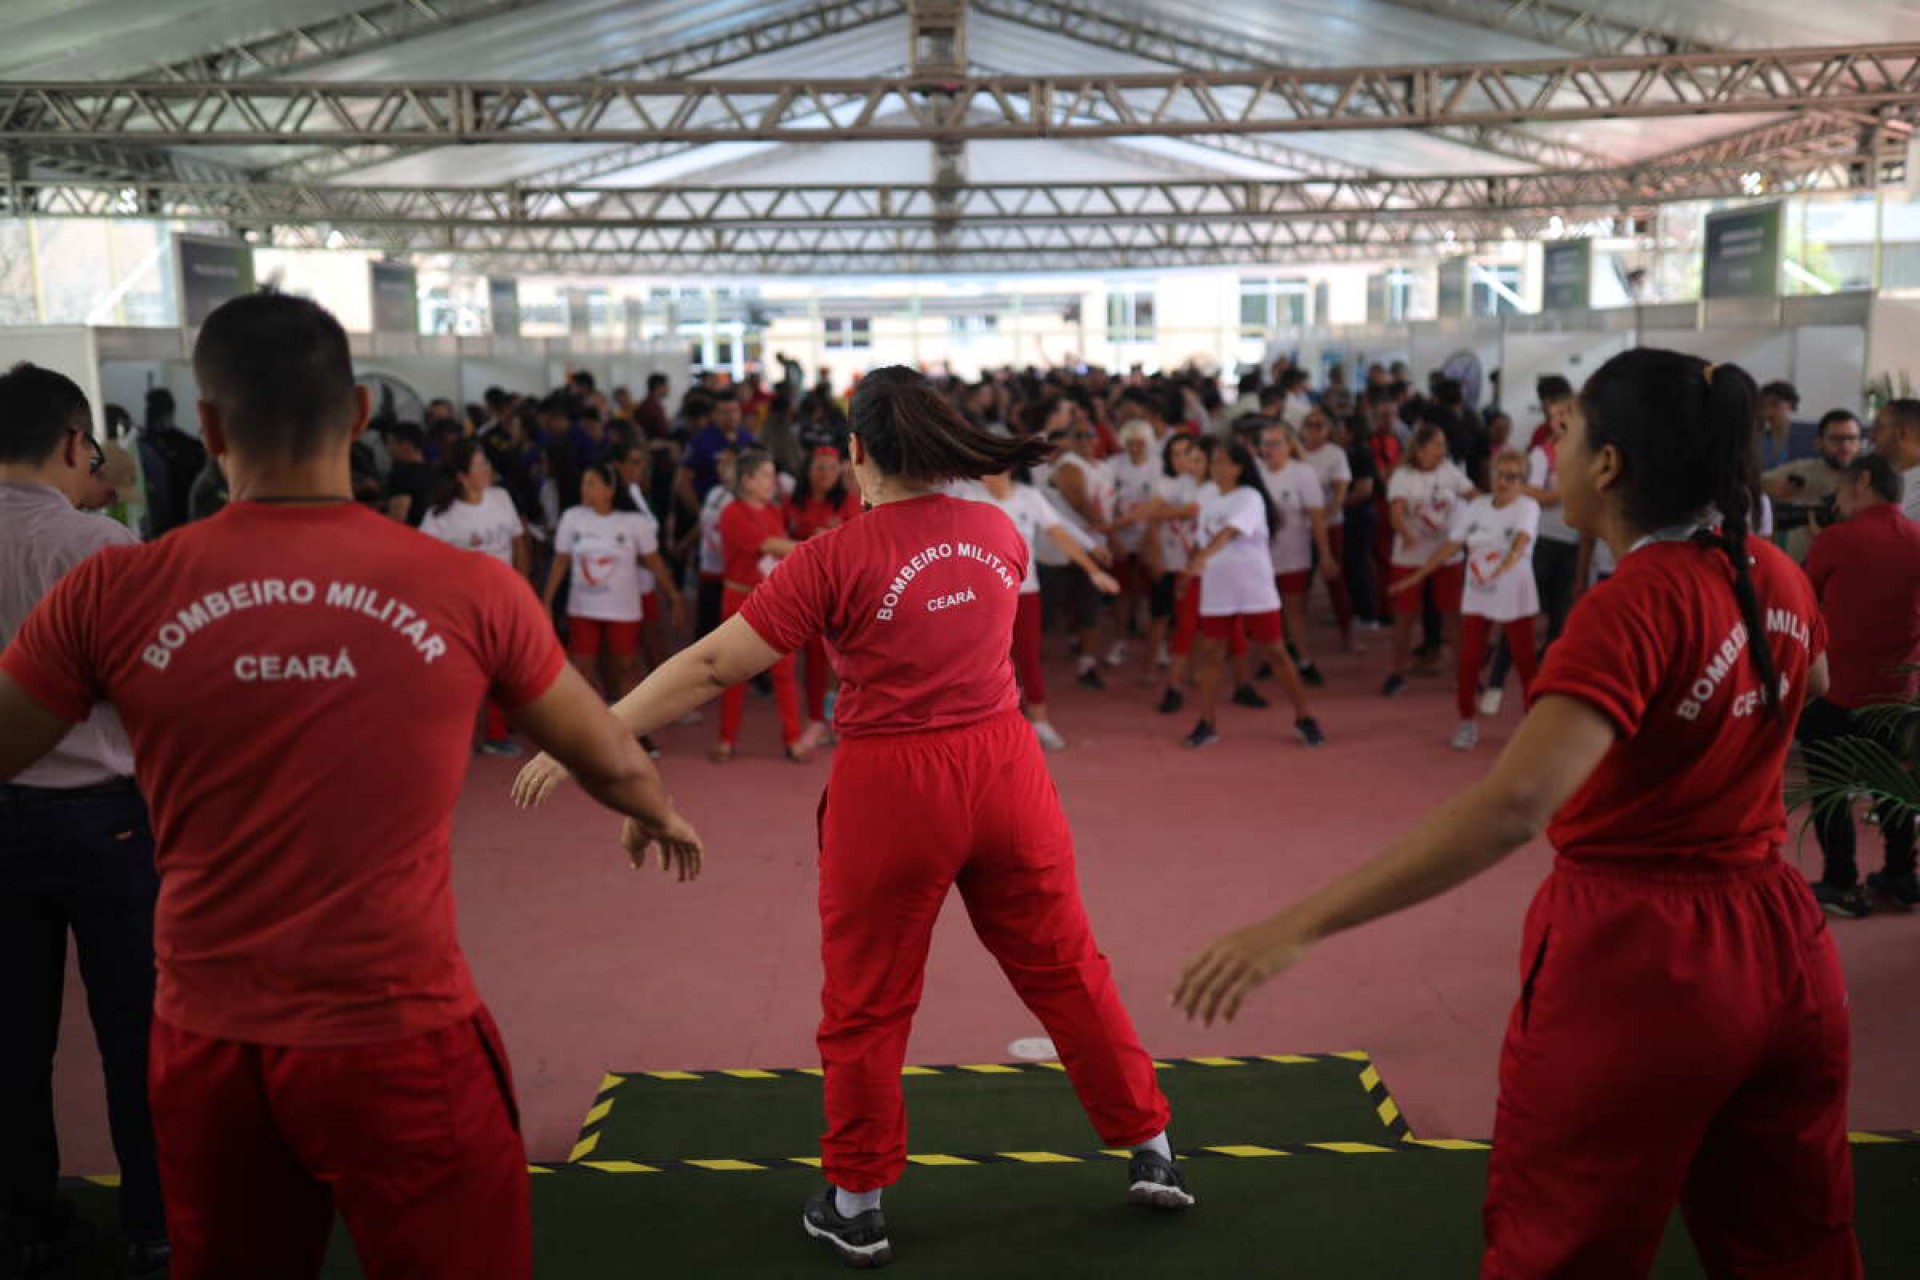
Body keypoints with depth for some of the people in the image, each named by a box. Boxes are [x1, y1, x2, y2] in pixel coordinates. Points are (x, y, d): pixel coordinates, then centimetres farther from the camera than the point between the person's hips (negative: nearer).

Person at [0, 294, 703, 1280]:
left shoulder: (114, 593, -9)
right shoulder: (469, 591, -10)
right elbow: (612, 763, 4)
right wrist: (662, 819, 26)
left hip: (204, 1046, 2)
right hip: (400, 1040, -2)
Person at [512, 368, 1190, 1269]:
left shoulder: (835, 559, -12)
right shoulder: (999, 533, 3)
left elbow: (709, 667, -13)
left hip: (893, 789, -4)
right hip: (1005, 770, 4)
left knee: (866, 1004, 12)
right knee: (1064, 968, 18)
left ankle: (855, 1207, 26)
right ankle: (1152, 1154, 30)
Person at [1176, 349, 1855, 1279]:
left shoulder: (1632, 607, -22)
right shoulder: (1775, 577, 1)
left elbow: (1513, 807, -36)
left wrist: (1301, 922, -39)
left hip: (1634, 959, -7)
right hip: (1781, 954, 7)